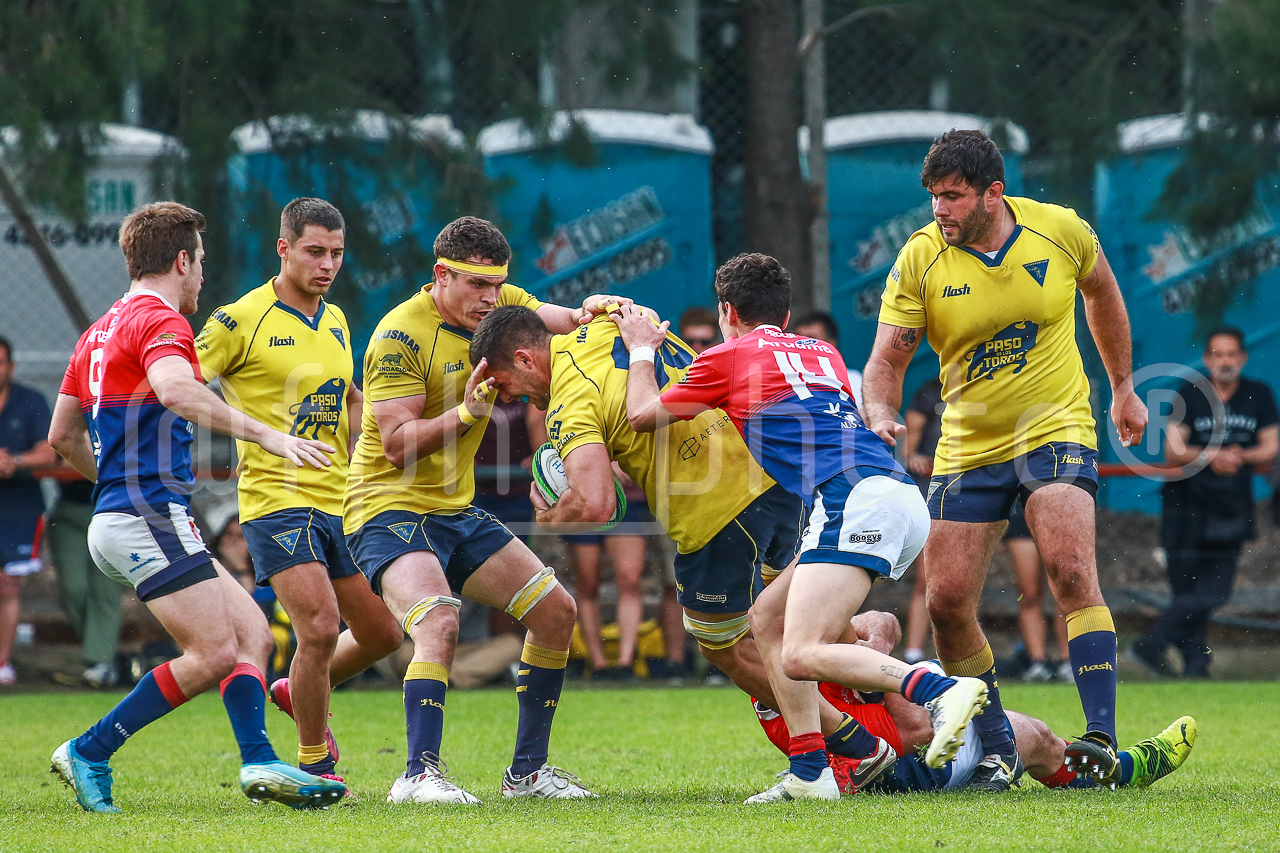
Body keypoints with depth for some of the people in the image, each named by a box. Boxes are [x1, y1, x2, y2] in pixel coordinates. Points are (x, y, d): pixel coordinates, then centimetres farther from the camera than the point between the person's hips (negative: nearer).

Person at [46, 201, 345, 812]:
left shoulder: (101, 332, 19)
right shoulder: (158, 321, -10)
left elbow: (62, 436, 25)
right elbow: (177, 391, -33)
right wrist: (267, 435, -34)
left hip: (117, 519, 10)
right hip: (150, 518, -10)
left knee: (251, 632, 6)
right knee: (213, 654, -12)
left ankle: (259, 762, -6)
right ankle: (89, 752, -6)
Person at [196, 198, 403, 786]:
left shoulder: (335, 322, 13)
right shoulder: (241, 320, -9)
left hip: (339, 504, 7)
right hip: (276, 501, -7)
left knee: (382, 632, 9)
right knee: (321, 627, -19)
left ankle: (299, 692, 36)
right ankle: (314, 764, -2)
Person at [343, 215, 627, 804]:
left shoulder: (495, 306, 3)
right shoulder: (401, 335, -18)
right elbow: (396, 444, -22)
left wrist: (588, 312, -13)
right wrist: (466, 412, -34)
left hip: (456, 512, 8)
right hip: (390, 510, -8)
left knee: (555, 610, 5)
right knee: (439, 623, -32)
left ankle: (527, 770, 12)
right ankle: (420, 774, -34)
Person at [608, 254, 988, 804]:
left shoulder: (730, 356, 12)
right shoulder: (824, 352, 31)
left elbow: (643, 414, 20)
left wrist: (641, 351, 38)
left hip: (854, 497, -8)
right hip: (903, 495, 8)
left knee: (801, 655, -18)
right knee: (767, 617, 17)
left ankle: (941, 691, -36)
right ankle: (811, 771, 8)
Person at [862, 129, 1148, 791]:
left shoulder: (1061, 231, -7)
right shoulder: (919, 260, -9)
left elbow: (1101, 291, 14)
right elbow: (886, 359, -7)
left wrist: (1123, 389, 20)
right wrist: (881, 415, -29)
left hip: (1056, 432, -2)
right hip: (967, 449, 2)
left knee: (1070, 571, -24)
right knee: (947, 601, -4)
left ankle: (1102, 739, -25)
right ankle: (996, 751, 14)